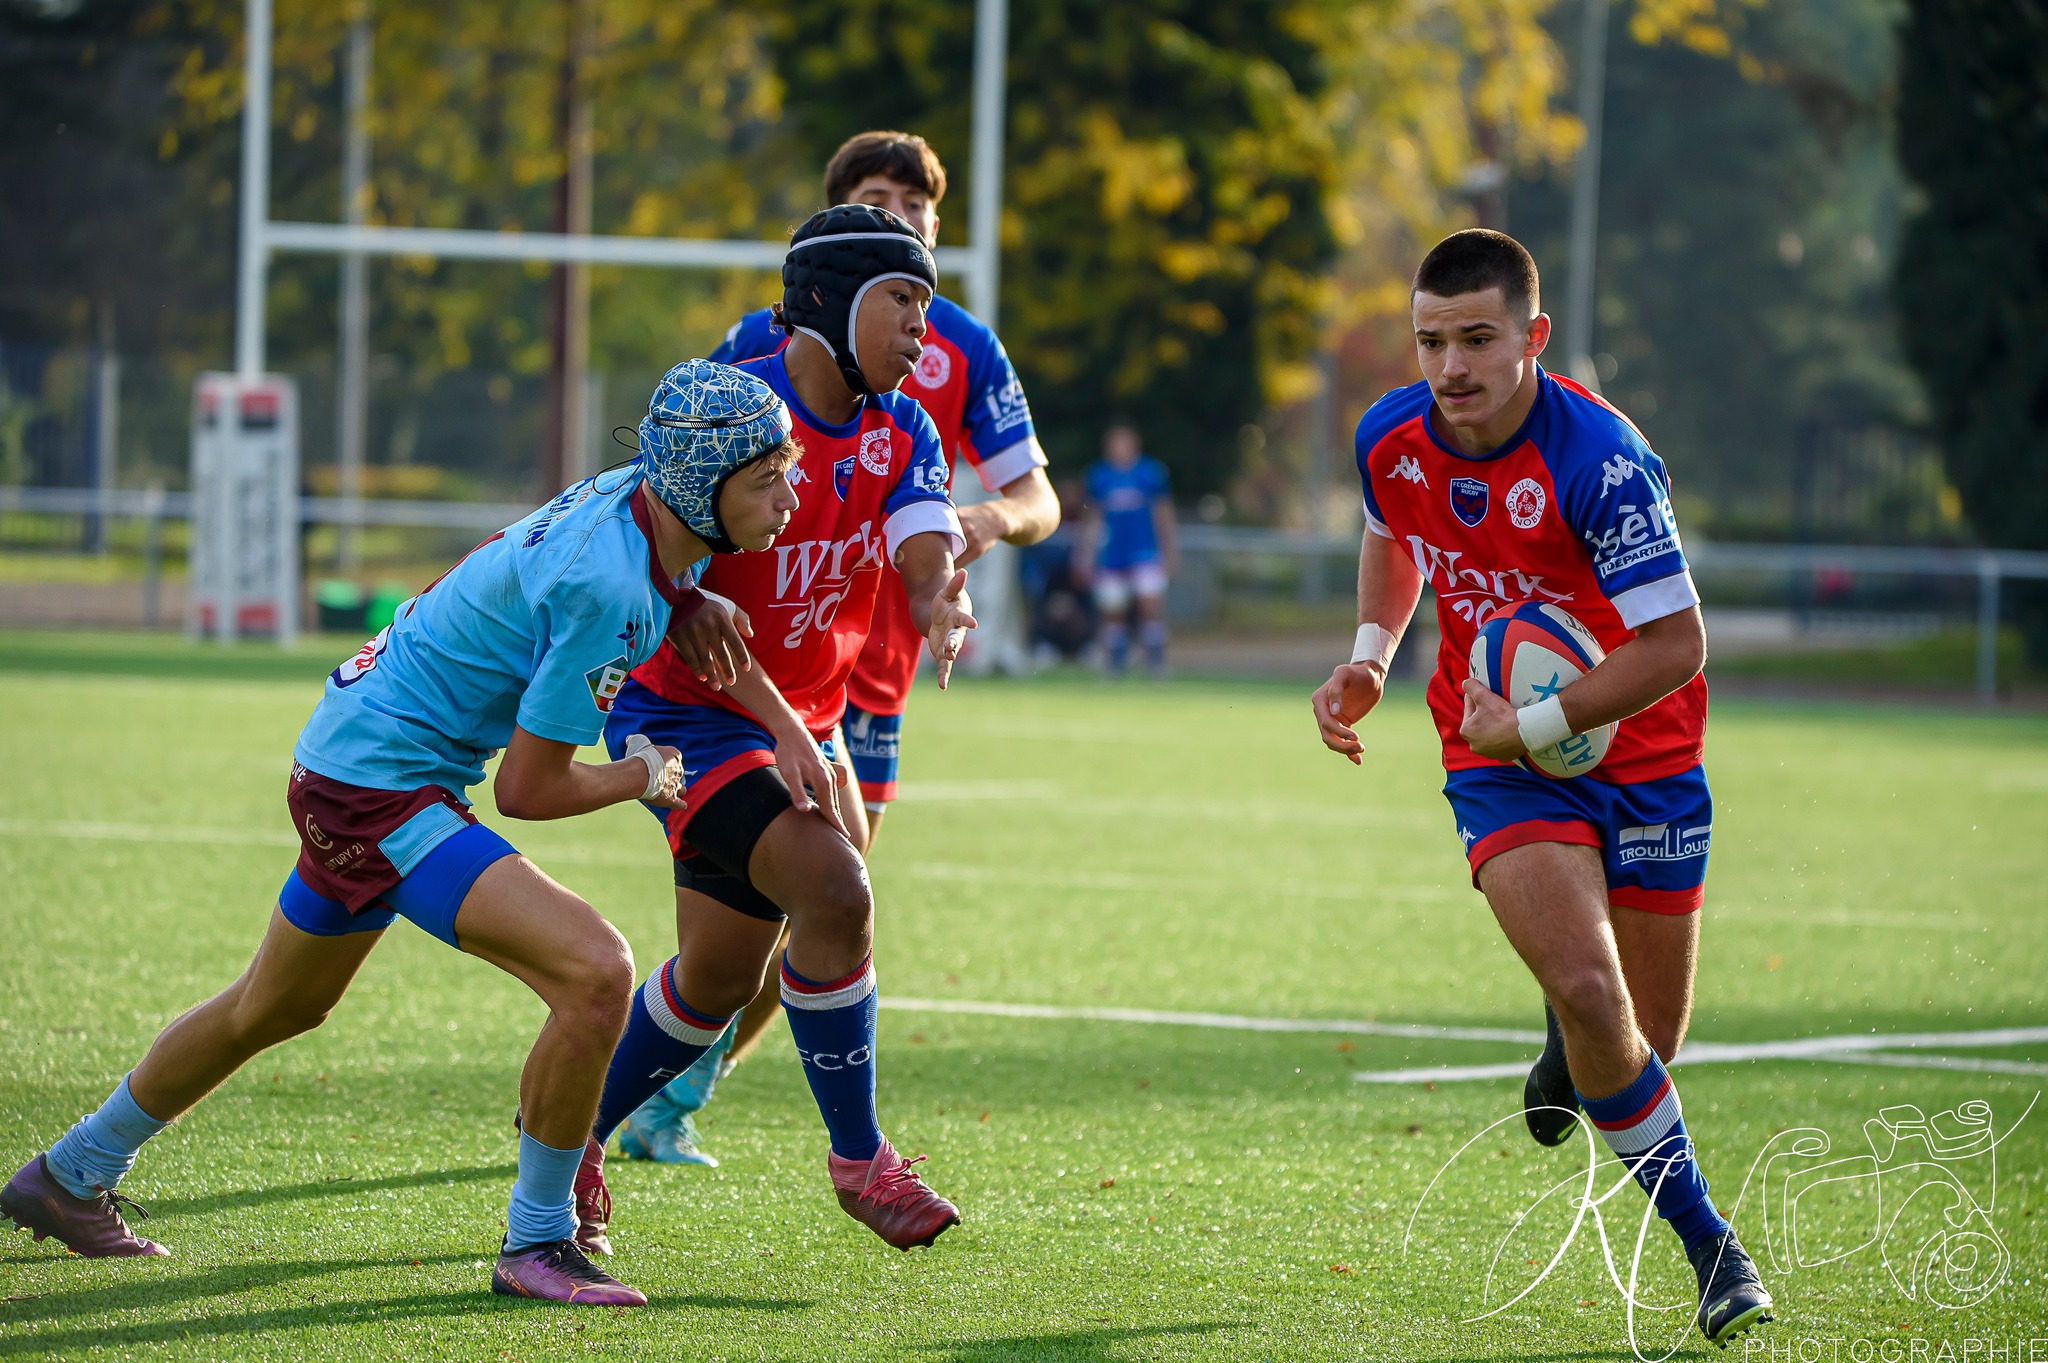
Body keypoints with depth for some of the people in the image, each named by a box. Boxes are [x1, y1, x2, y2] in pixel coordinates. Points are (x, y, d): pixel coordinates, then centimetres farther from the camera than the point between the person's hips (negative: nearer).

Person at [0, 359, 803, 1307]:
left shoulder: (629, 494, -4)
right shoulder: (605, 588, -28)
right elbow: (530, 790, -21)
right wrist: (646, 779, -3)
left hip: (348, 761, 10)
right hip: (380, 786, -10)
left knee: (275, 1007, 28)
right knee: (595, 972, -22)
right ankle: (536, 1245, -7)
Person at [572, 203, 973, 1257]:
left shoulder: (902, 431, 1)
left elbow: (925, 558, -14)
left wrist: (942, 605, -39)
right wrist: (779, 725, -28)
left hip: (799, 722, 8)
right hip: (686, 712, -8)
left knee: (723, 976, 12)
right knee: (833, 893, -25)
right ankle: (856, 1157, -14)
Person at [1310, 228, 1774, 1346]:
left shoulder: (1599, 460, -26)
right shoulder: (1391, 439, -9)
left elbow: (1675, 646, -23)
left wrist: (1534, 726, -22)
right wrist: (1369, 657, 3)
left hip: (1642, 756, -2)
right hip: (1498, 756, 2)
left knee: (1643, 1042, 7)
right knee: (1588, 990, -22)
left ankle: (1571, 1051, 47)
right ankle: (1707, 1245, -6)